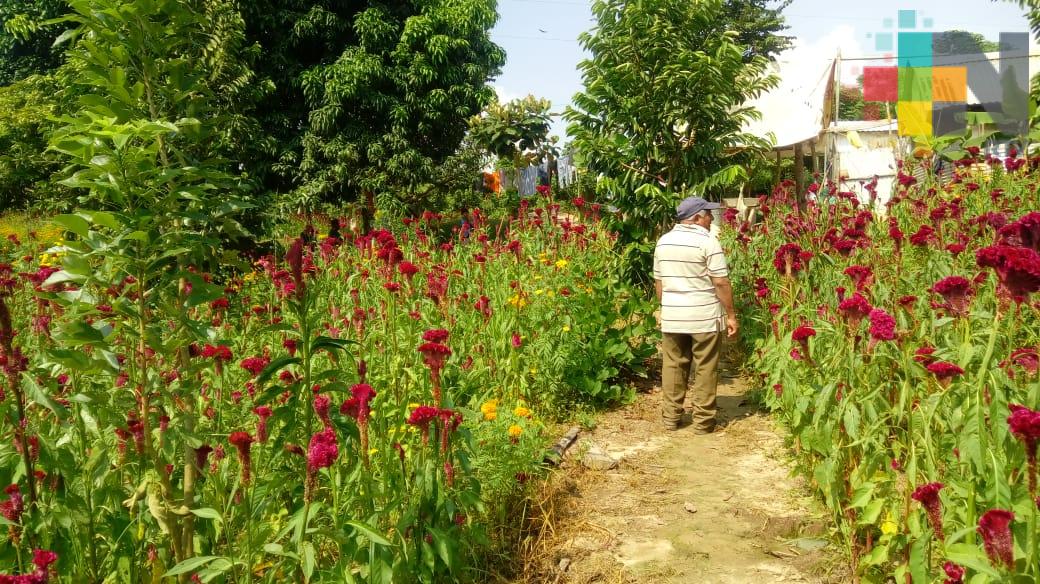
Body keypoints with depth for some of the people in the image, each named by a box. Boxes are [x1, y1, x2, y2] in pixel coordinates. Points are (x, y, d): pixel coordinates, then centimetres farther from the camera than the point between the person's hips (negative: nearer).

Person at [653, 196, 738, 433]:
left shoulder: (663, 242, 7)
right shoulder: (708, 242, -10)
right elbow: (721, 282, -11)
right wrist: (731, 315, -4)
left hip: (672, 317, 5)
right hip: (705, 317, -5)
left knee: (673, 367, 12)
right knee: (705, 369, 5)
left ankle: (671, 417, 18)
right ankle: (703, 421, 10)